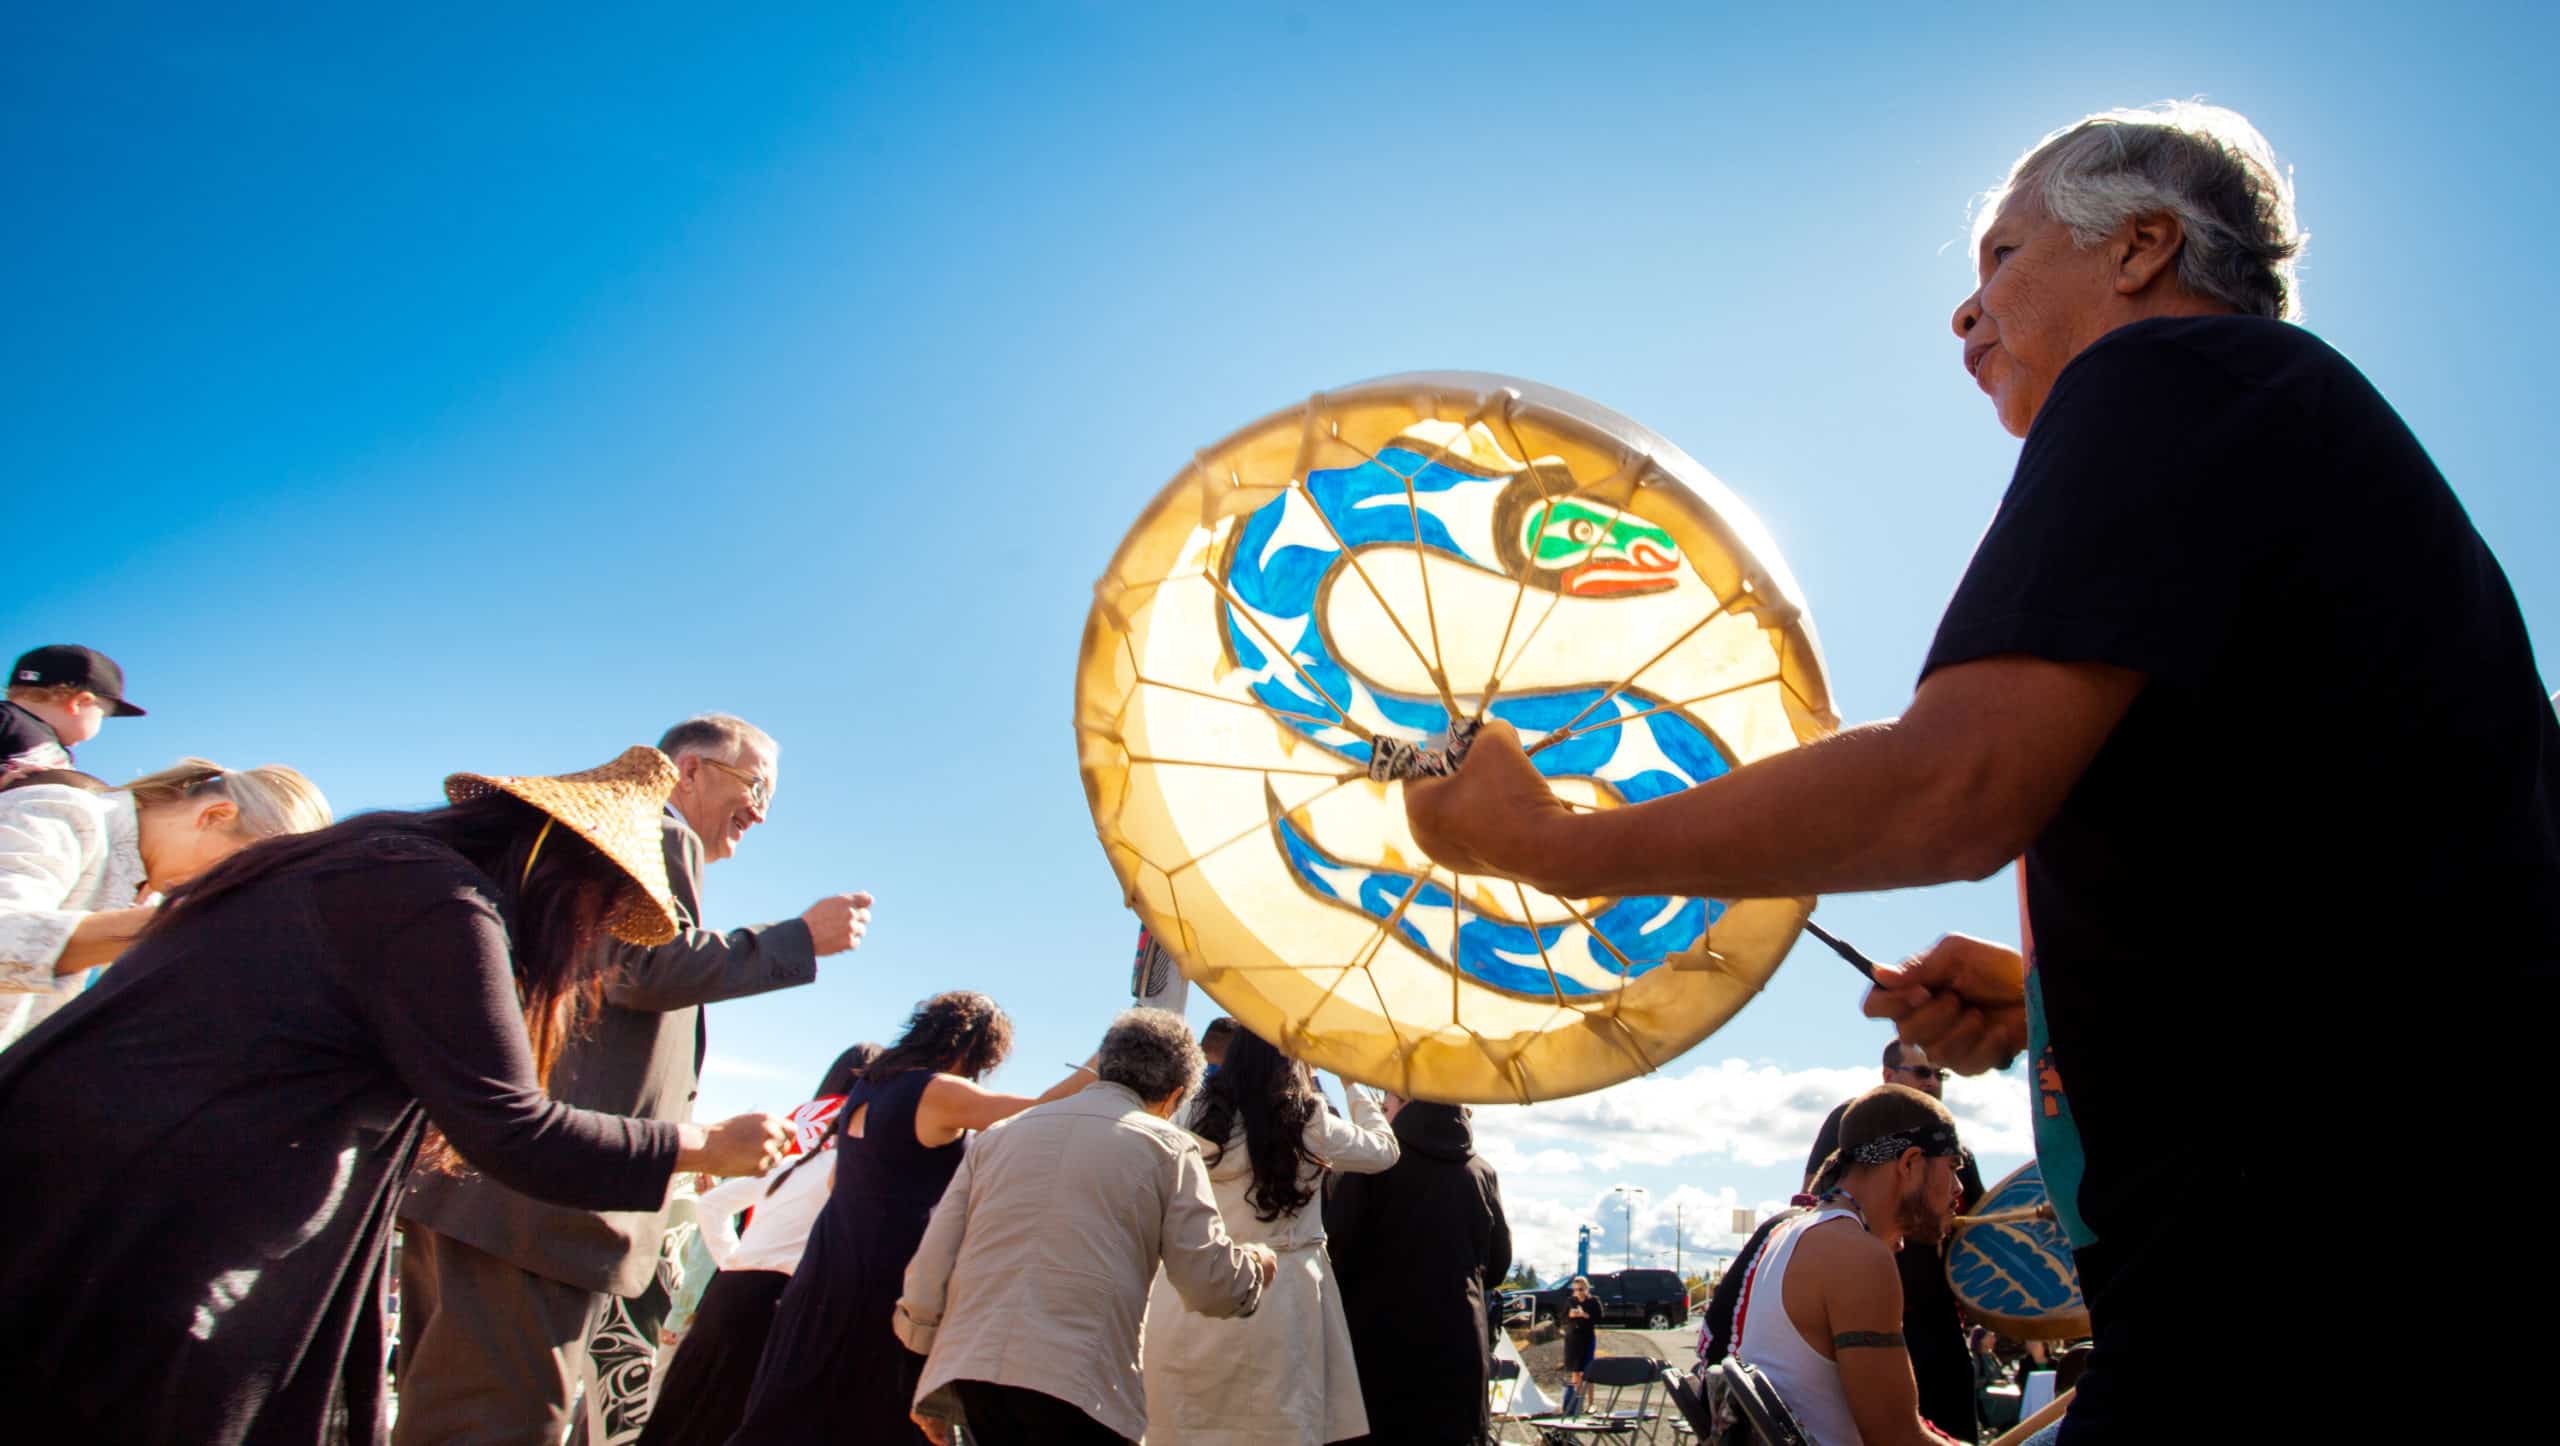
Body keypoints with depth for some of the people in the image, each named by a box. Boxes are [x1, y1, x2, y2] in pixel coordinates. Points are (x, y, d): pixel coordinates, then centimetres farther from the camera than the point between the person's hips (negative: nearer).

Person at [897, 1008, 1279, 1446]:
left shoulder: (1000, 1134, 18)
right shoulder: (1167, 1147, 6)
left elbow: (931, 1263, 13)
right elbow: (1210, 1286, 0)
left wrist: (931, 1396, 22)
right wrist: (1257, 1265, 23)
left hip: (968, 1369, 5)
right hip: (1080, 1384, -4)